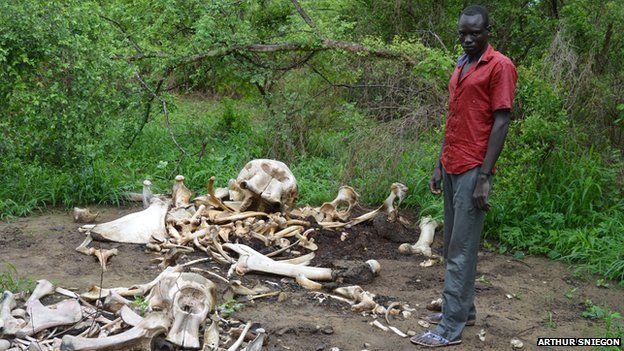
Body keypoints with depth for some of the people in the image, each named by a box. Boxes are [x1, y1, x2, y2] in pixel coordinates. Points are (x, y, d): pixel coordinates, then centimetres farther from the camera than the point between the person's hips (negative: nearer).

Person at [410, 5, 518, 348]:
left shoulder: (499, 66, -7)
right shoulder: (459, 68, 18)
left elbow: (500, 123, -12)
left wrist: (484, 176, -17)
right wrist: (439, 165, 15)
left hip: (472, 171, -8)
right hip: (451, 168, 8)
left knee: (461, 250, -7)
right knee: (452, 245, 12)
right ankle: (463, 308, 23)